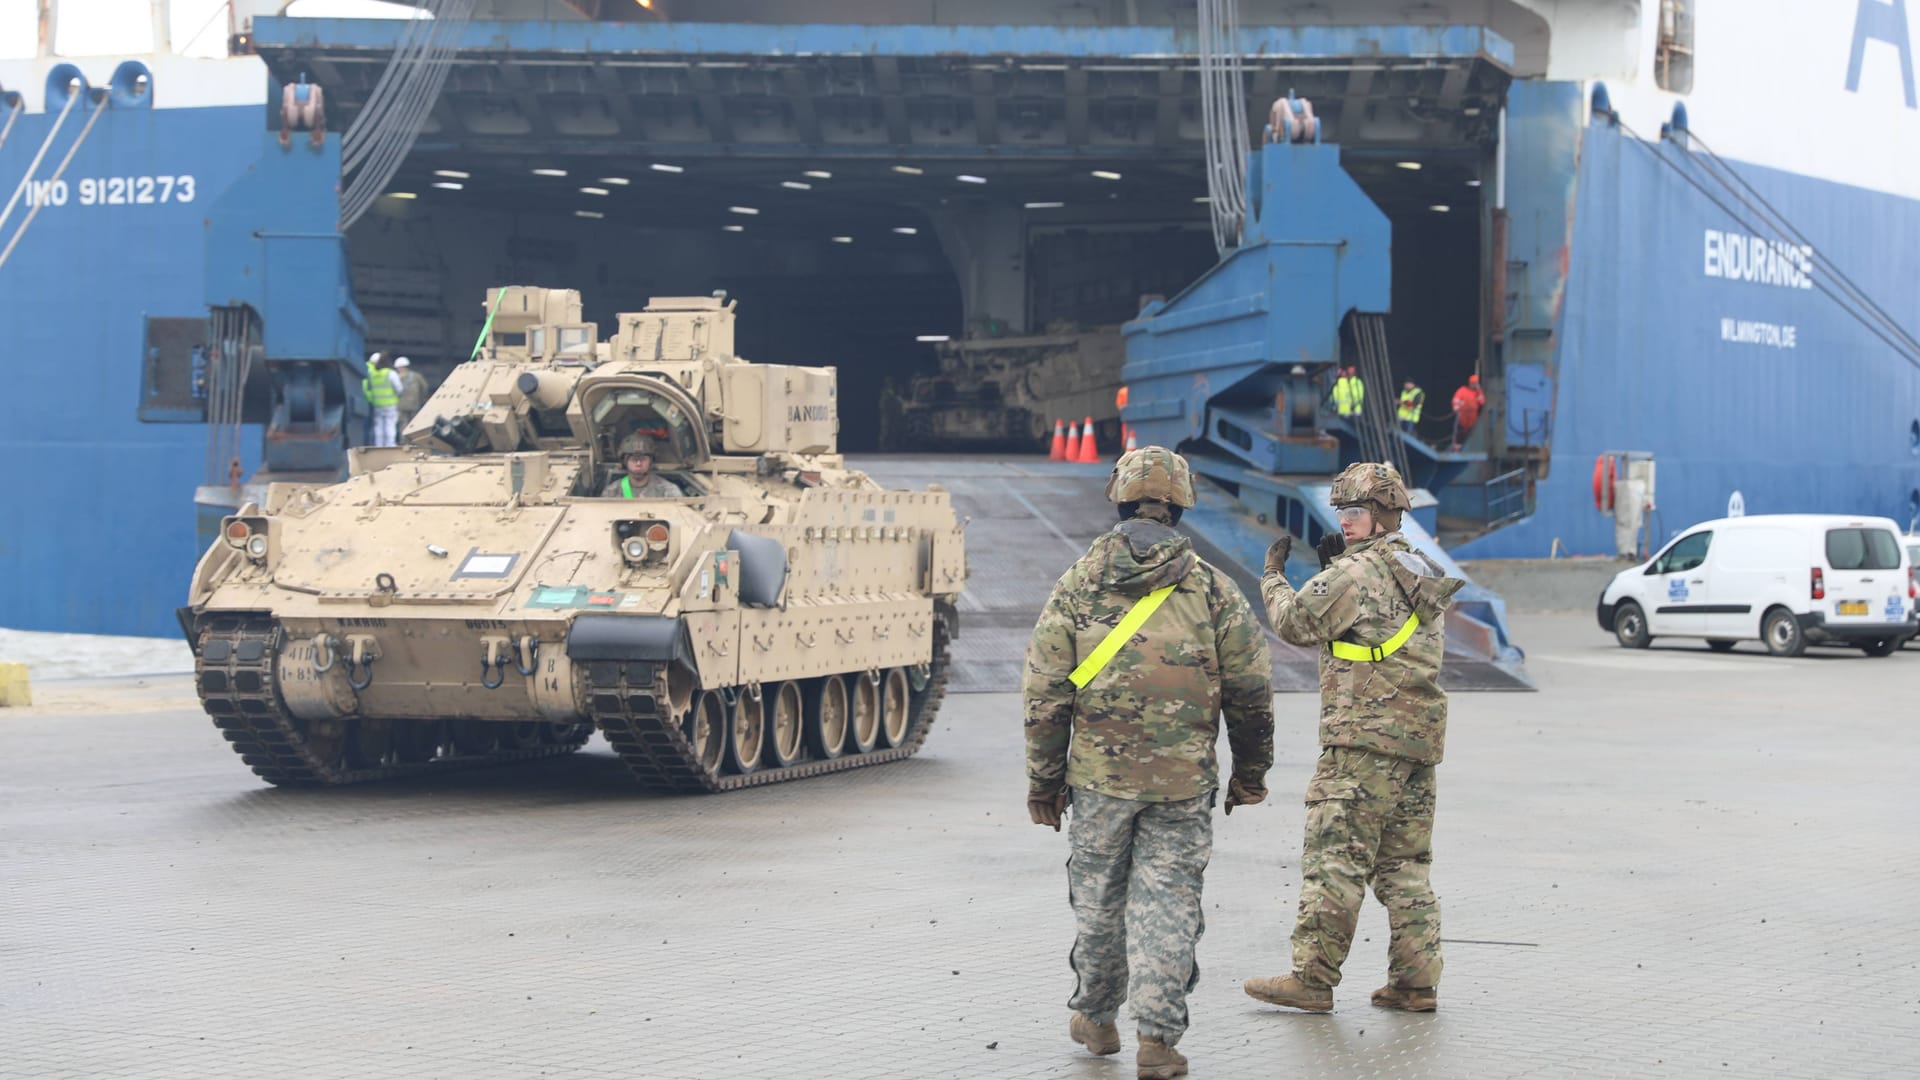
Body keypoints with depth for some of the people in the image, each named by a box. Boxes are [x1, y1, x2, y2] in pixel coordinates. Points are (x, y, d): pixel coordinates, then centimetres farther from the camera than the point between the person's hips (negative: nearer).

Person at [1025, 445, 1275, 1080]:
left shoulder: (1076, 587, -1)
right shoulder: (1213, 590, -1)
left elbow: (1046, 698, -2)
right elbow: (1251, 693, 1)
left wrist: (1044, 783, 6)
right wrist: (1250, 773, 14)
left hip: (1099, 774, 1)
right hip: (1184, 782, -1)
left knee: (1097, 898, 15)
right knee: (1167, 903, 3)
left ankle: (1096, 1018, 30)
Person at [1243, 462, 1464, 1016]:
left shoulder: (1356, 571, -10)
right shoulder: (1420, 573, 18)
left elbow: (1295, 621, -9)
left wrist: (1272, 575, 8)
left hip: (1366, 739, -9)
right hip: (1420, 739, 9)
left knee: (1335, 858, -7)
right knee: (1405, 865, 11)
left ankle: (1312, 979, -7)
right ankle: (1416, 981, 10)